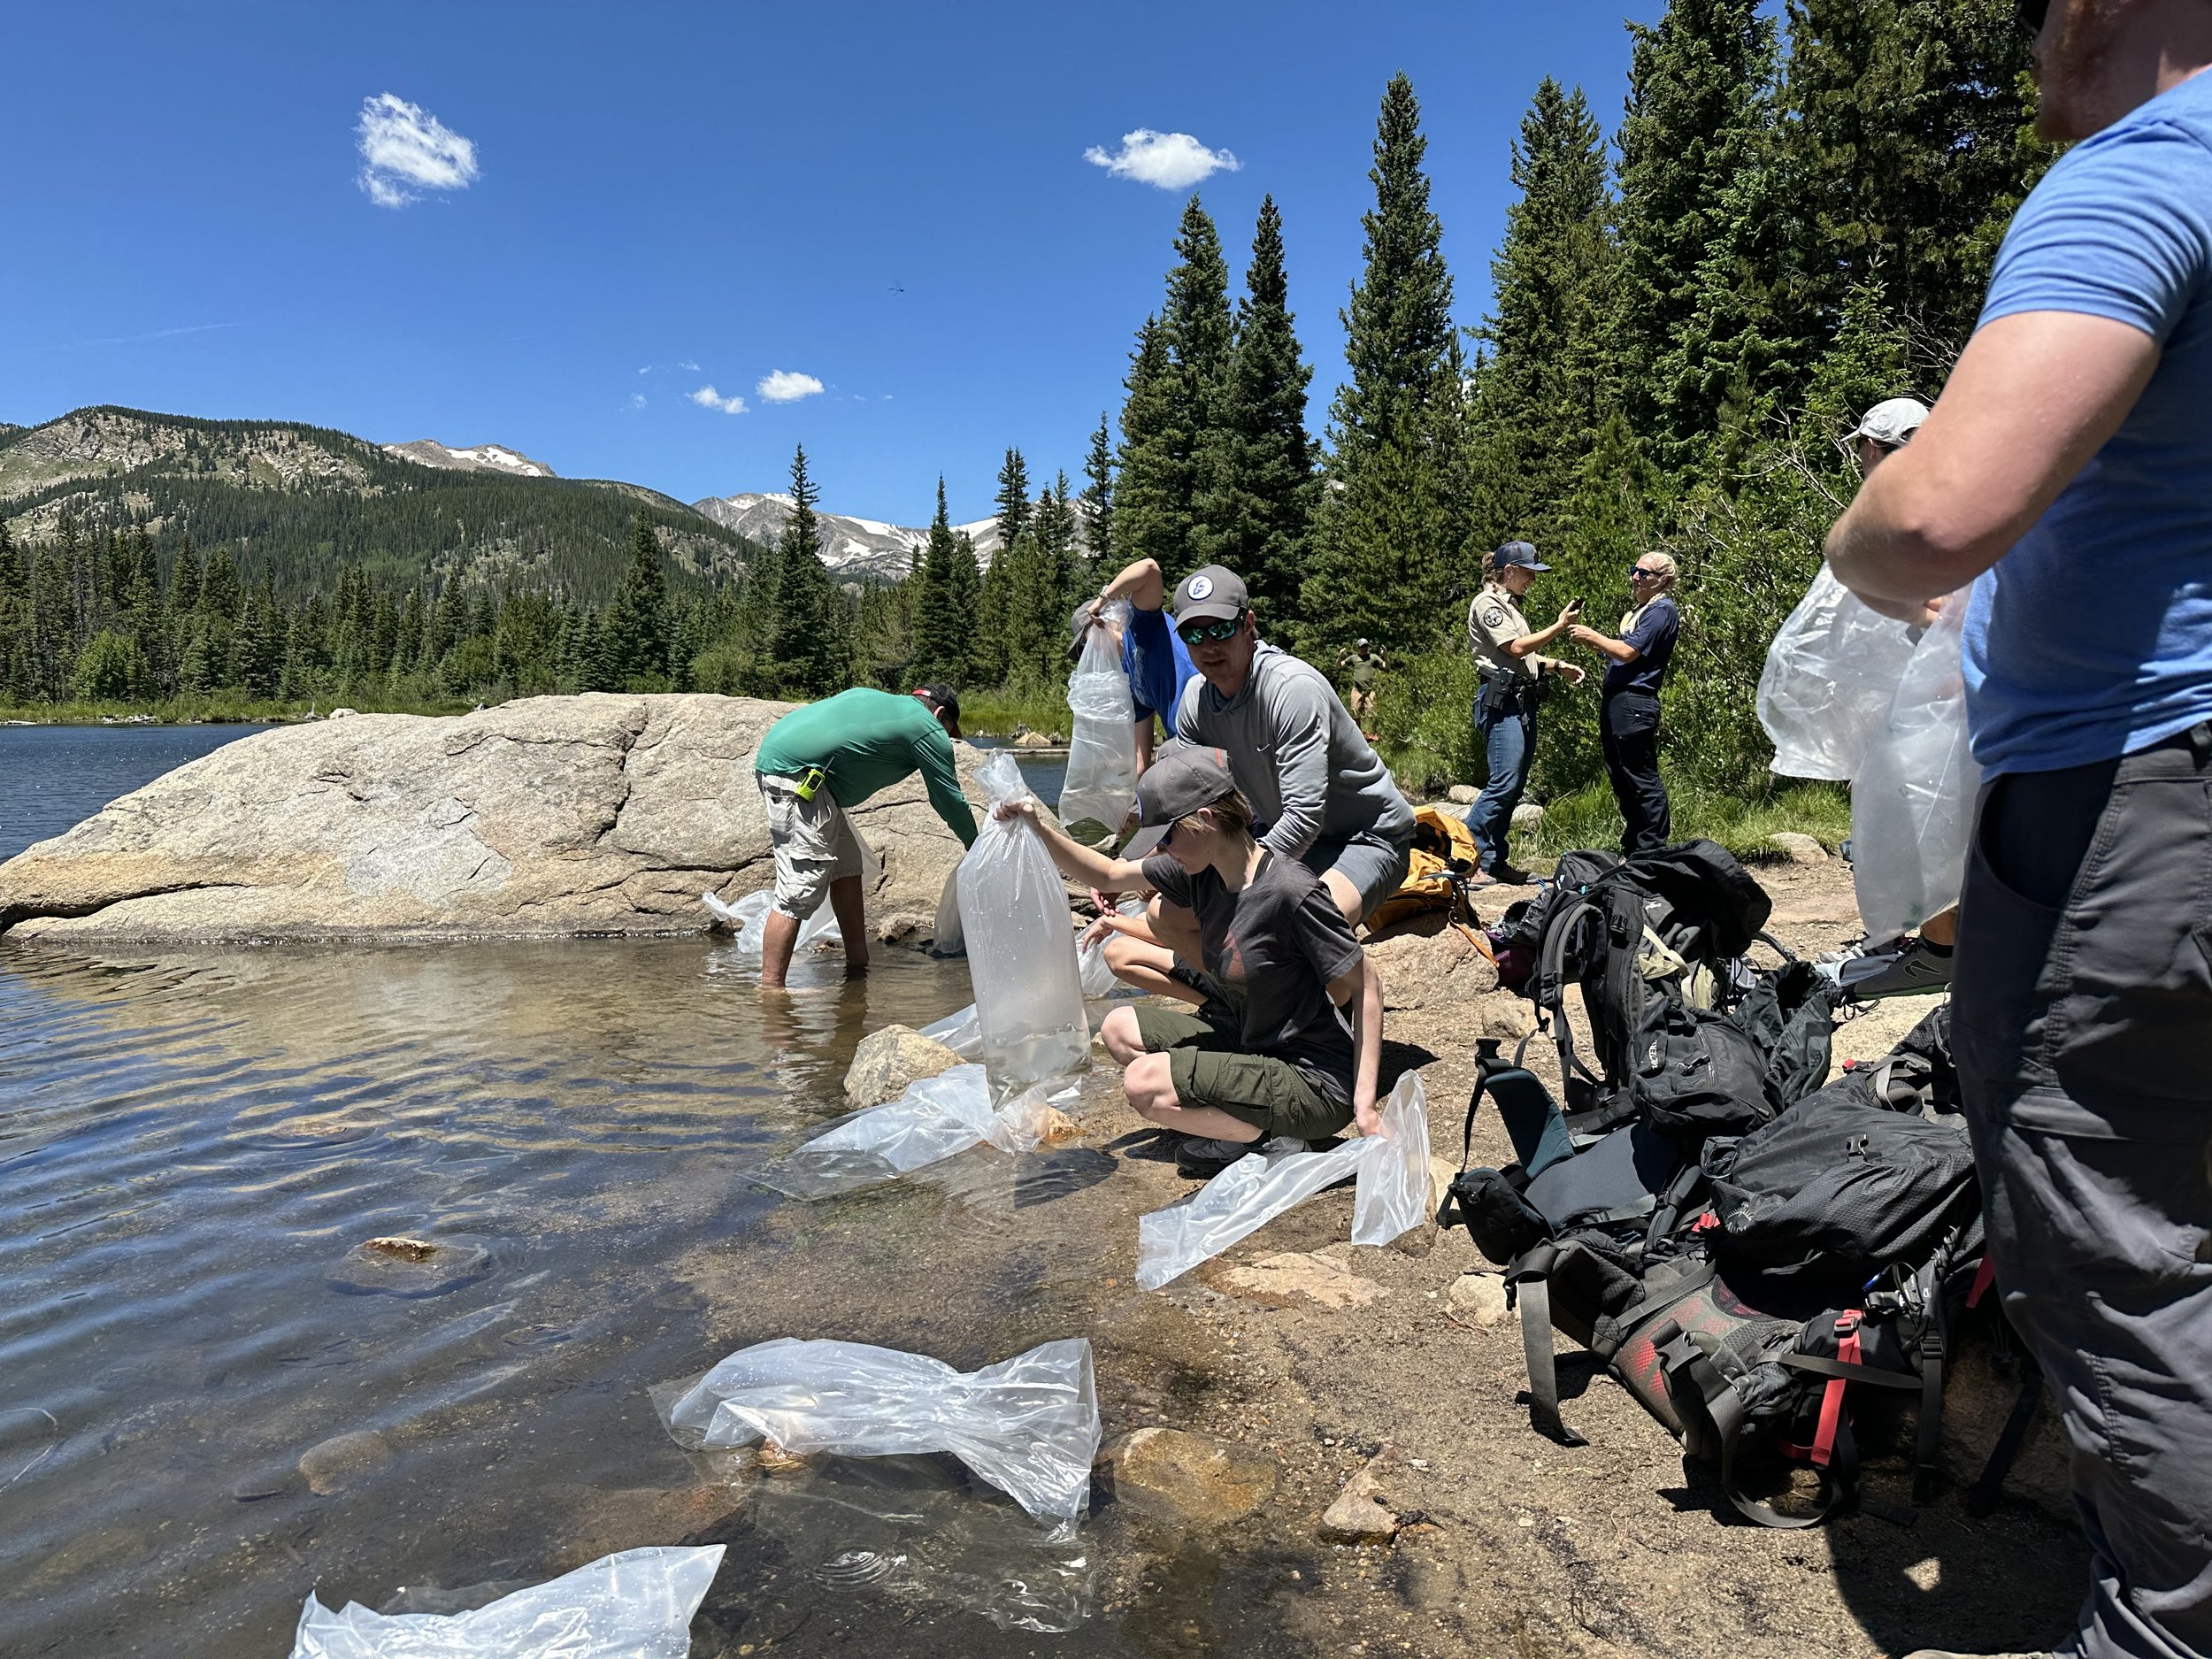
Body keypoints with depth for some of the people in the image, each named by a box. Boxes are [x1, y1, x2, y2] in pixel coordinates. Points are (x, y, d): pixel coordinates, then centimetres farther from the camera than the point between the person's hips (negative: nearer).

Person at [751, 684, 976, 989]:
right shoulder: (929, 729, 4)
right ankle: (769, 989, -9)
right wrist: (977, 849, 23)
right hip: (797, 773, -10)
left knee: (847, 864, 16)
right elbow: (951, 800, 10)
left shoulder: (871, 697, 26)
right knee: (800, 889, -9)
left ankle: (858, 965, 23)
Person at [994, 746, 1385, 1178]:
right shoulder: (1202, 871, -2)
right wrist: (1039, 828, -7)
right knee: (1119, 1029, 12)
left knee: (1144, 1083, -21)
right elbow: (1106, 875, 8)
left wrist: (1364, 1102, -22)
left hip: (1314, 1081, -9)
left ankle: (1265, 1136, -2)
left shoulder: (1292, 891, -25)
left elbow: (1366, 984, -19)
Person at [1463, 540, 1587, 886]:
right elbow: (1516, 648, -15)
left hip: (1523, 702, 10)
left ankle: (1494, 860, 11)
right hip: (1502, 702, -10)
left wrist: (1559, 666, 14)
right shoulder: (1487, 603, -6)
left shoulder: (1510, 605, 23)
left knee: (1515, 786, 7)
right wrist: (1560, 626, -11)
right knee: (1504, 782, -17)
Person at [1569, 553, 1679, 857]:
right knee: (1621, 778, 14)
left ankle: (1652, 851, -1)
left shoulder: (1662, 610, -9)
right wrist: (1593, 643, 8)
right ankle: (1632, 850, 22)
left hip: (1634, 704, -10)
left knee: (1642, 780, -6)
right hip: (1615, 701, 10)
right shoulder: (1639, 609, 21)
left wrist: (1593, 636, -6)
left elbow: (1629, 652, -17)